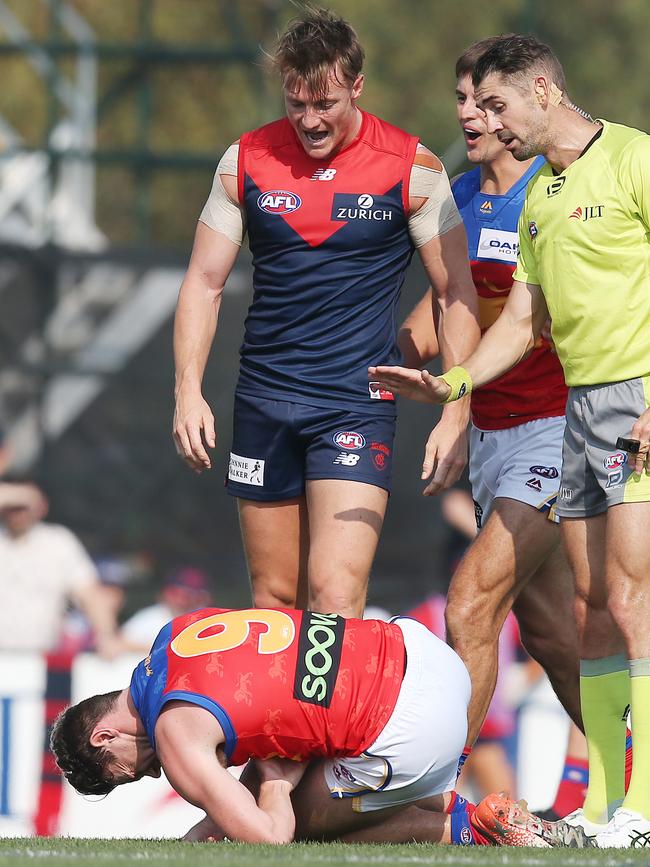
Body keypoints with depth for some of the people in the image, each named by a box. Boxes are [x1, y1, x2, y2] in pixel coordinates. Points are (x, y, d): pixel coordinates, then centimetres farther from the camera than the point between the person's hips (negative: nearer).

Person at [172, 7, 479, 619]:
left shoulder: (412, 168, -3)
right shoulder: (245, 161, 4)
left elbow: (456, 294, 3)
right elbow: (204, 281, 11)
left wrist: (455, 415, -3)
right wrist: (188, 390, -1)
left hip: (357, 404, -3)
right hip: (263, 401, 3)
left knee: (335, 598, -16)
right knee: (272, 601, 6)